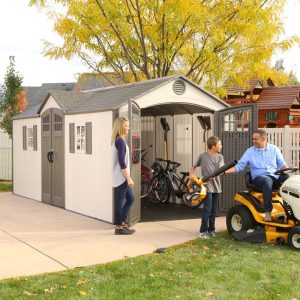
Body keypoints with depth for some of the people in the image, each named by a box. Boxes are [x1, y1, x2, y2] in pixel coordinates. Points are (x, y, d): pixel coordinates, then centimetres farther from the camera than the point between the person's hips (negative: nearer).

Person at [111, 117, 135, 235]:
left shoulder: (115, 140, 14)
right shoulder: (120, 141, -16)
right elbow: (122, 162, -20)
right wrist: (129, 178, -17)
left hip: (119, 176, 10)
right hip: (121, 177, -10)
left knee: (130, 198, 15)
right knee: (120, 201, -2)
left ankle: (122, 222, 18)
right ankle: (119, 227, 6)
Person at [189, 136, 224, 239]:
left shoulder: (220, 157, 5)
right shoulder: (202, 156, -1)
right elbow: (193, 167, 11)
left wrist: (213, 175, -27)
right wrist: (191, 174, -8)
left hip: (216, 186, 4)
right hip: (207, 186, -3)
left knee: (213, 210, 9)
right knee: (207, 209, -8)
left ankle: (211, 229, 21)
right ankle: (203, 231, -1)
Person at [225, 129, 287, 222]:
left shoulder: (274, 149, 11)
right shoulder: (249, 151, 8)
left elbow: (282, 164, 12)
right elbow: (239, 166, 5)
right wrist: (224, 171, -7)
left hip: (275, 176, 2)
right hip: (258, 177, -2)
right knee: (267, 180, -39)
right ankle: (268, 211, -37)